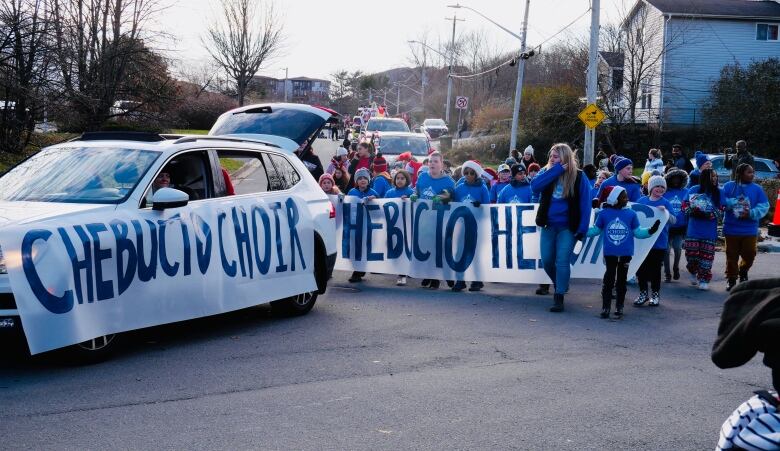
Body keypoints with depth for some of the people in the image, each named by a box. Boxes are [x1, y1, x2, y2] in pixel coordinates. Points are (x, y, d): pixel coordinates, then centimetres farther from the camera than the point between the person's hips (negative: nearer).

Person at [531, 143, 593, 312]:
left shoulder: (578, 177, -7)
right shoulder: (547, 172, 3)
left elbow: (585, 204, -9)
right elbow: (534, 186, -18)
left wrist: (582, 228, -16)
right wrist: (555, 170, -22)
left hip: (568, 227, -4)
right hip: (548, 225, 4)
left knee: (562, 260, -11)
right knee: (547, 261, 7)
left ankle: (559, 298, -6)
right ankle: (560, 284, 33)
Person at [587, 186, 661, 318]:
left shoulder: (631, 214, -1)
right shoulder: (604, 213, -4)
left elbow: (637, 232, 4)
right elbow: (595, 230, 6)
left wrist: (650, 230, -10)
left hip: (626, 254, 1)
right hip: (609, 253, -1)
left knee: (621, 280, 10)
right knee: (609, 278, 3)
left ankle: (619, 308, 18)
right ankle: (605, 307, 8)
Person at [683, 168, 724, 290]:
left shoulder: (719, 193, 1)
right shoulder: (693, 190, 3)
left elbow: (721, 211, -3)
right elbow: (685, 206, 4)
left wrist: (708, 214, -19)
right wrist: (693, 211, -17)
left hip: (709, 232, 0)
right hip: (693, 230, 0)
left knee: (706, 255, -2)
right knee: (691, 253, 0)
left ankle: (704, 279, 8)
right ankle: (693, 273, 27)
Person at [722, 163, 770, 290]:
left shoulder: (757, 189, 3)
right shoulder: (728, 186, 0)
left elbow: (764, 206, -3)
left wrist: (751, 213, -18)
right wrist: (735, 202, -22)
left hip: (750, 230, 1)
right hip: (731, 229, -1)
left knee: (749, 254, 3)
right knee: (732, 256, 5)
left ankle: (743, 271, 32)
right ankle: (731, 280, 17)